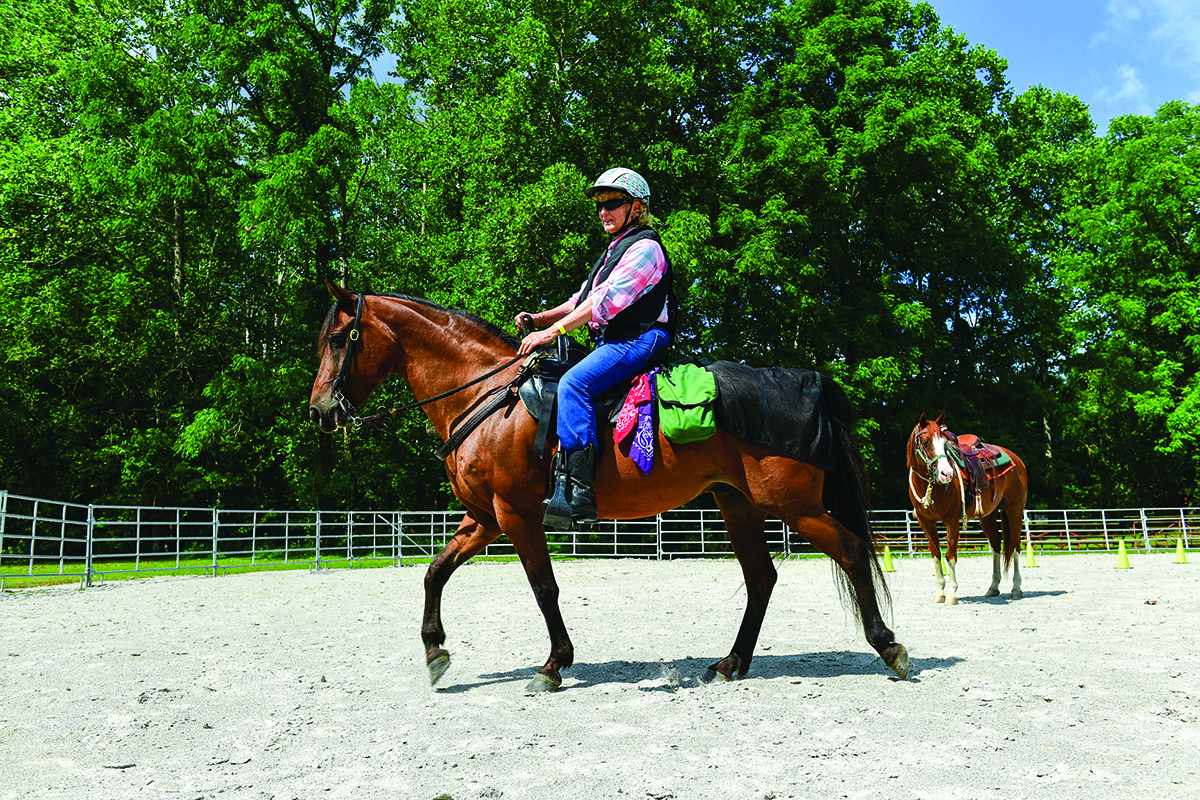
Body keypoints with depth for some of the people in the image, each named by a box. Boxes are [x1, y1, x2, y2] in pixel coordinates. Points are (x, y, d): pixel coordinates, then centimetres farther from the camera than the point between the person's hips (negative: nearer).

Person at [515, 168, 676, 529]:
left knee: (574, 383, -31)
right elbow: (584, 298, 25)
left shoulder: (644, 248, -6)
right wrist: (541, 318, 9)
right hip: (613, 342, 11)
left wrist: (553, 331, -21)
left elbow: (607, 300, -17)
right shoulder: (615, 251, 26)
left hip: (639, 338, -11)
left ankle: (578, 491, -38)